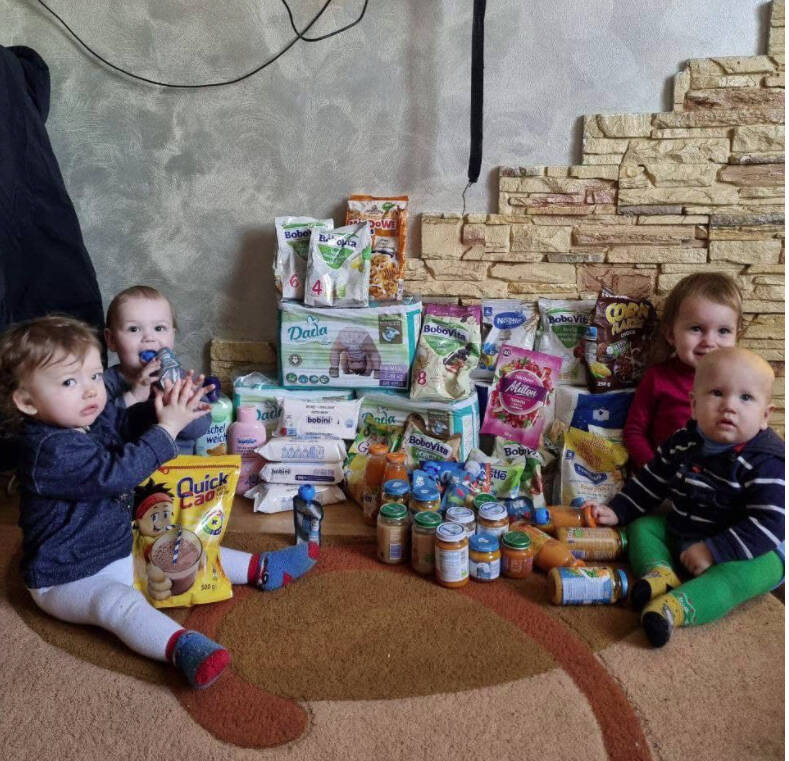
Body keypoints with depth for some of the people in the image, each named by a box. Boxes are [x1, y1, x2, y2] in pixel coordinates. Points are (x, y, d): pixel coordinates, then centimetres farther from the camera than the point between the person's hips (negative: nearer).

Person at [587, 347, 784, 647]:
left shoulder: (767, 462, -21)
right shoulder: (681, 444, -4)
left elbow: (769, 523, -27)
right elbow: (650, 482, 11)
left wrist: (713, 551, -30)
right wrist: (616, 511, 5)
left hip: (749, 549, -6)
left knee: (756, 568, -36)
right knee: (642, 526, 2)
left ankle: (678, 606, -51)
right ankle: (661, 572, -25)